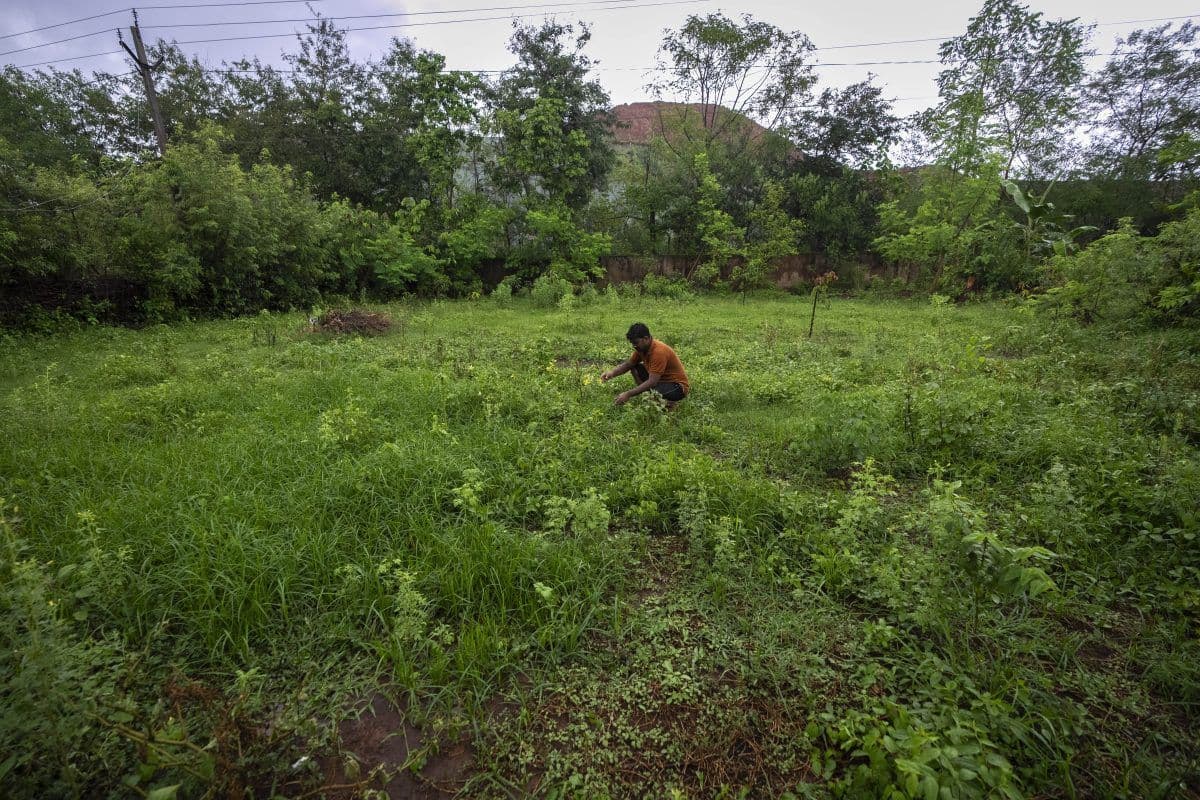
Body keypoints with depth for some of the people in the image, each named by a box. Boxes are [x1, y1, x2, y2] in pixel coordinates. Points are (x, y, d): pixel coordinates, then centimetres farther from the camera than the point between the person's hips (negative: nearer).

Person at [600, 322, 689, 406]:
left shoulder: (659, 351, -29)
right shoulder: (641, 347, -4)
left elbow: (652, 382, -33)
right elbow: (628, 365, 8)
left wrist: (628, 394, -36)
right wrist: (612, 372, -13)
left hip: (677, 386, -8)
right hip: (660, 380, 8)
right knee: (635, 368, 2)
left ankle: (668, 402, -3)